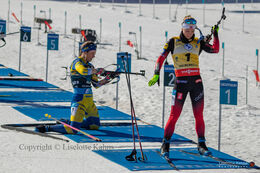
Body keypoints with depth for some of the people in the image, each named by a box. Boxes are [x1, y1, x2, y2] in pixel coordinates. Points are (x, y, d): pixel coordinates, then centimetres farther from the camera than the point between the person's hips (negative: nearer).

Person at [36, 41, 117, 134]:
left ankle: (68, 123, 28)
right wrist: (97, 71, -19)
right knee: (73, 130, -18)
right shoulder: (77, 62, -9)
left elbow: (96, 84, 19)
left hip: (89, 101, 9)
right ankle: (47, 128, -5)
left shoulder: (89, 66, 16)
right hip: (79, 99, -9)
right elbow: (84, 71, -33)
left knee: (95, 125, 18)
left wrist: (108, 78, 6)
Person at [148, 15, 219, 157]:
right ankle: (165, 145, 5)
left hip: (196, 82, 3)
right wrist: (156, 74, -12)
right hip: (181, 82, -3)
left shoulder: (198, 43, 11)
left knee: (199, 115, 4)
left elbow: (215, 49, 1)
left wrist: (215, 34, -6)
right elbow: (161, 58, -1)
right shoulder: (173, 42, 3)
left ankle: (201, 145, 13)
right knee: (174, 115, -6)